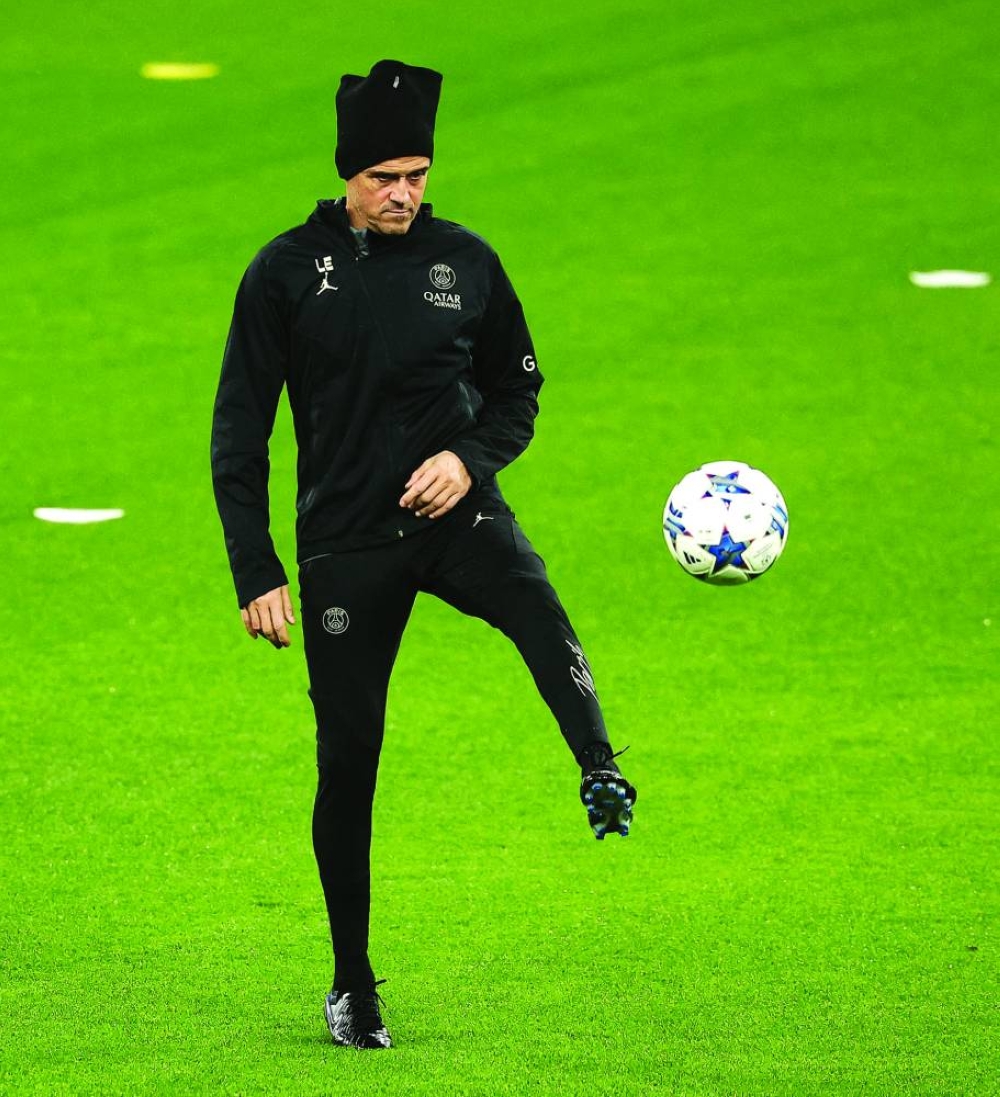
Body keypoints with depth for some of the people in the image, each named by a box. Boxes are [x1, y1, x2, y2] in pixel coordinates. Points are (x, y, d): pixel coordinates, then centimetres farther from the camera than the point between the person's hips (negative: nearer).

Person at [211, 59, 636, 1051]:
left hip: (457, 513, 1)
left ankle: (603, 779, -55)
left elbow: (519, 389, 16)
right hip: (346, 541, -1)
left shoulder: (465, 262, 3)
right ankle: (352, 985, 16)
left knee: (535, 608, -34)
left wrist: (472, 458, -6)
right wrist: (256, 573, -4)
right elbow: (239, 430, 2)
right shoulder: (287, 272, -1)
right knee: (347, 759, 1)